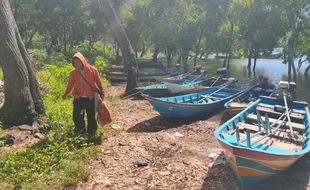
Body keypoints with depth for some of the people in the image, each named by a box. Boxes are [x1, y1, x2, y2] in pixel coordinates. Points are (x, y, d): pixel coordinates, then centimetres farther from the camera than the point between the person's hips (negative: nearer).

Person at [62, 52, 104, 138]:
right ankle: (81, 131, 19)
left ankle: (91, 134, 27)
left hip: (91, 98, -1)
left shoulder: (92, 70, -7)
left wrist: (101, 93, 3)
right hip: (78, 98, 2)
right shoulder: (73, 73, -1)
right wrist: (66, 93, -12)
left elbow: (98, 82, 0)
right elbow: (70, 84, 3)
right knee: (77, 116, -4)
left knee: (91, 117, 8)